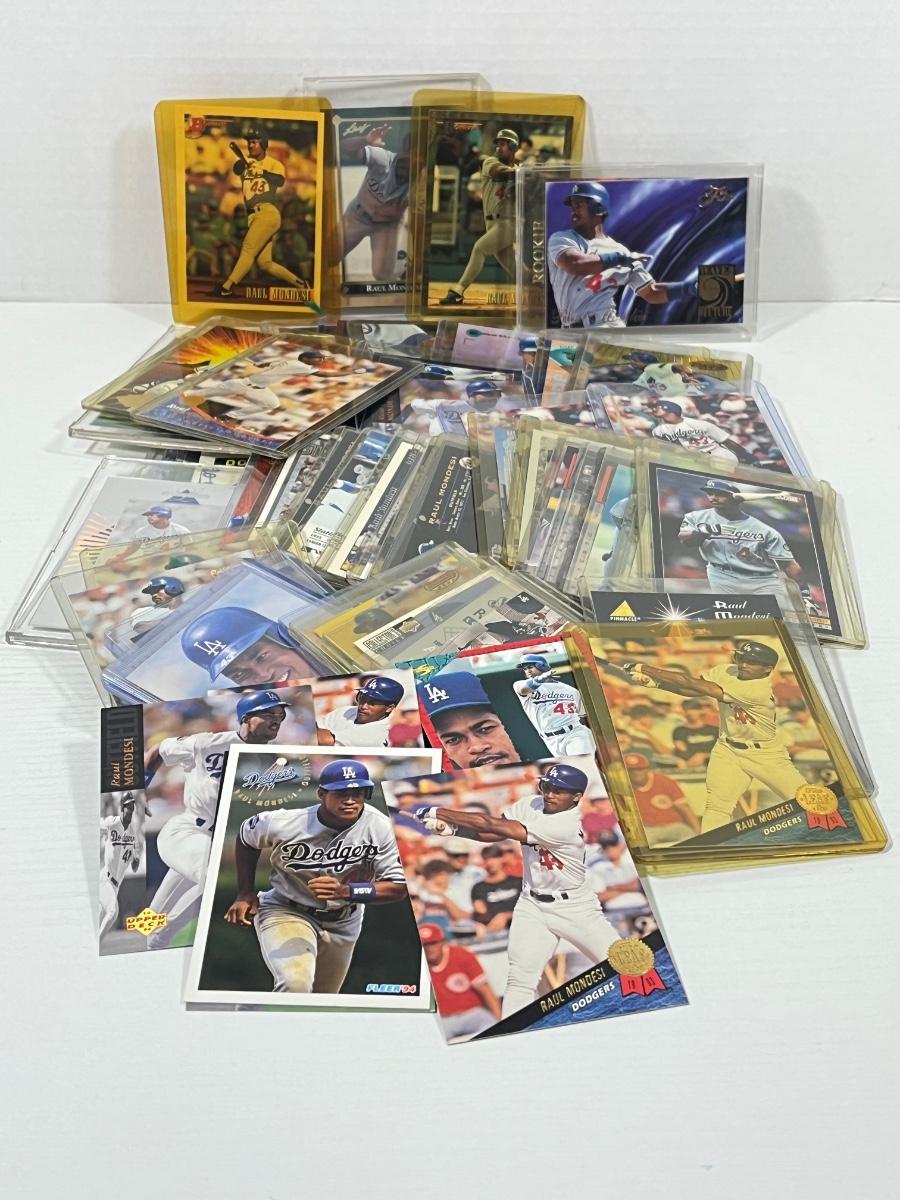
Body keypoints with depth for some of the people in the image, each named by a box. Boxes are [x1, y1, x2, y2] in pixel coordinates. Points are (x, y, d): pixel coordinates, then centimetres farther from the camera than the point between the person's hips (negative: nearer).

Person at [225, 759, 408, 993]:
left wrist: (346, 891, -38)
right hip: (285, 910, -3)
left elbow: (399, 887, -23)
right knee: (296, 984, -32)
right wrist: (245, 892, 0)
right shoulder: (283, 823, -24)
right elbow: (246, 837, -1)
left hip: (343, 924, 3)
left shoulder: (380, 827, -24)